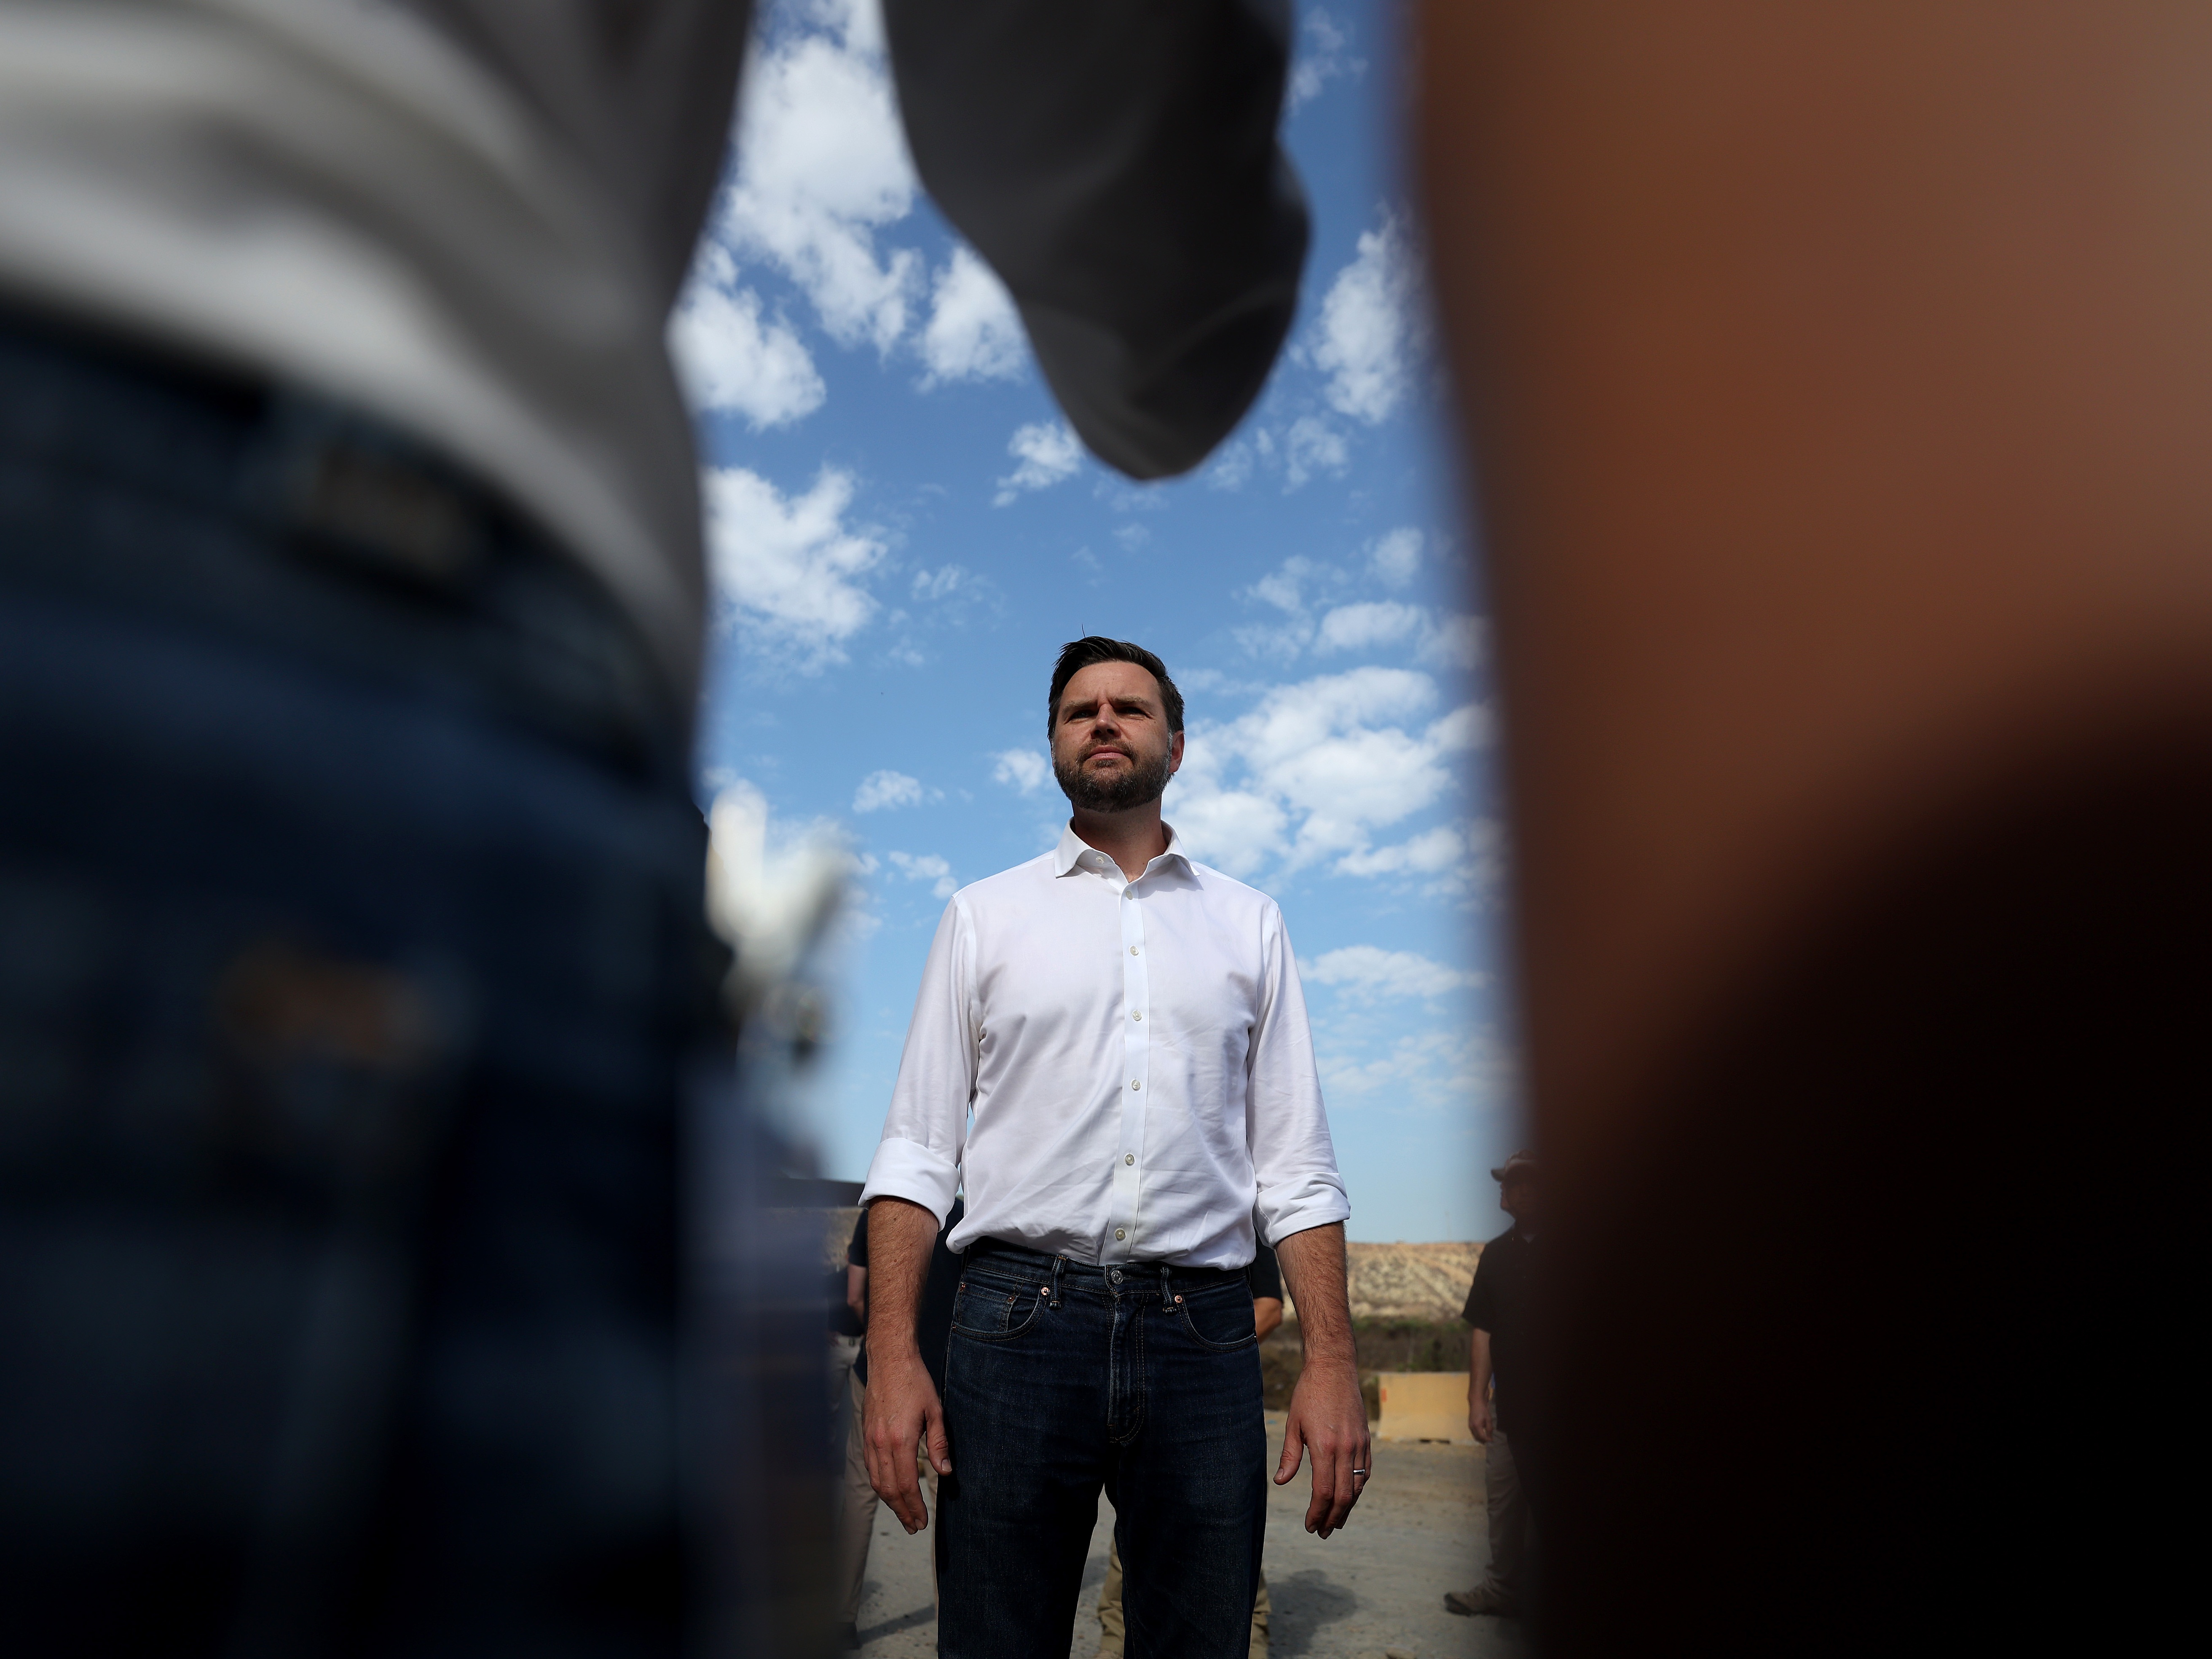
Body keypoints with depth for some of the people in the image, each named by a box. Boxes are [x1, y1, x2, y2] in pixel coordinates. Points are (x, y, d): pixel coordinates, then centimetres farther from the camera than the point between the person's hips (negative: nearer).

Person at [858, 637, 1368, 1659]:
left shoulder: (1250, 924, 13)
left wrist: (1331, 1362, -2)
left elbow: (1295, 1166, 9)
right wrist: (892, 1355, -6)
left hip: (1203, 1336, 1)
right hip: (1018, 1321, -1)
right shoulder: (984, 916, 10)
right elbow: (917, 1150, 5)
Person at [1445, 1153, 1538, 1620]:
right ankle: (1503, 1589, 28)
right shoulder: (1498, 1253, 7)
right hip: (1509, 1405, 5)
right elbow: (1484, 1330, 8)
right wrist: (1478, 1399, 4)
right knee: (1503, 1502, 13)